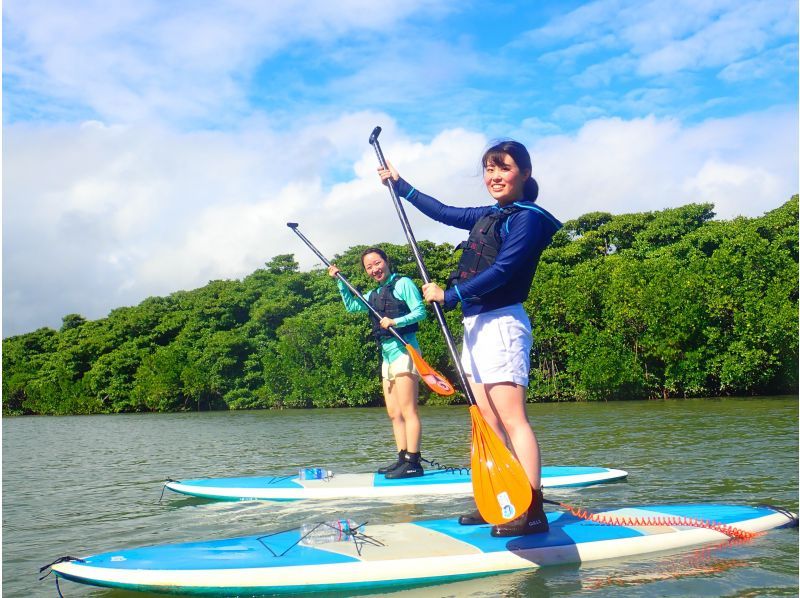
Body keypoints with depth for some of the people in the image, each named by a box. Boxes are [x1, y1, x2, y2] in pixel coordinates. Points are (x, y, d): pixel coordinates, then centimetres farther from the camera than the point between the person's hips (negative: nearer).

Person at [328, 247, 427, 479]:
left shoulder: (403, 283, -4)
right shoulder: (374, 294, 20)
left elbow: (420, 311, -12)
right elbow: (352, 306, 21)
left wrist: (395, 322, -24)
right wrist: (339, 281, 15)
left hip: (403, 350, -9)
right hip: (386, 354, 9)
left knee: (407, 410, -12)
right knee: (394, 413, 9)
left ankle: (413, 462, -13)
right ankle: (402, 459, 13)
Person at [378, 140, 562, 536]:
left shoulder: (527, 218, -7)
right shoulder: (489, 216, 18)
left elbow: (501, 271, -18)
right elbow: (445, 213, 31)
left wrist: (449, 295, -16)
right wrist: (401, 186, 39)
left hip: (501, 323, -9)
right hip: (475, 324, 9)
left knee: (511, 418, -14)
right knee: (489, 420, 7)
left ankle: (533, 511, -14)